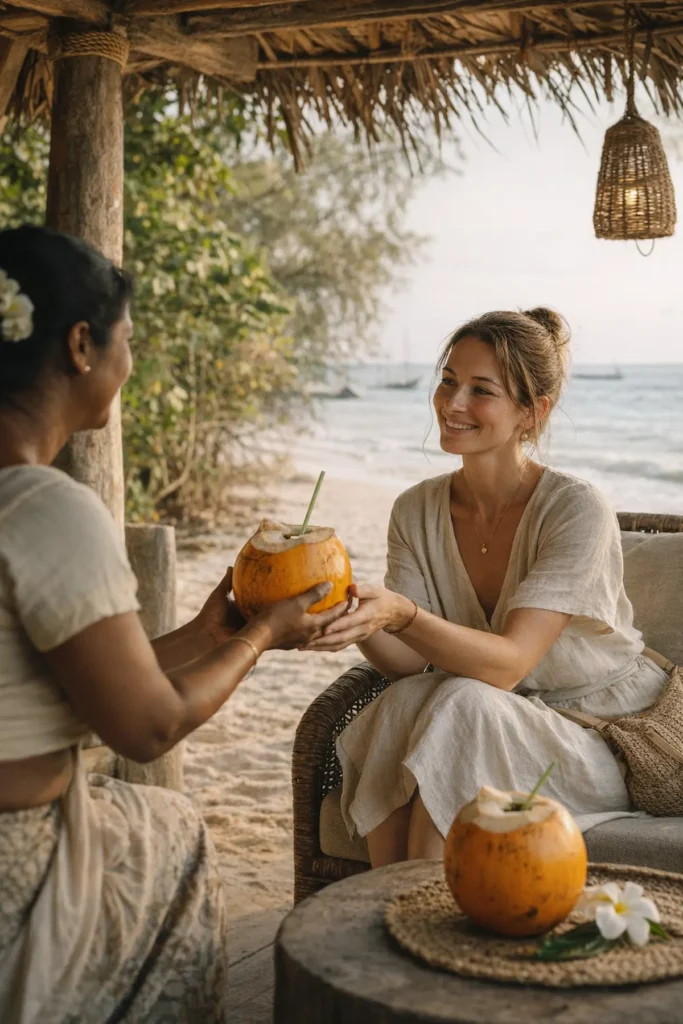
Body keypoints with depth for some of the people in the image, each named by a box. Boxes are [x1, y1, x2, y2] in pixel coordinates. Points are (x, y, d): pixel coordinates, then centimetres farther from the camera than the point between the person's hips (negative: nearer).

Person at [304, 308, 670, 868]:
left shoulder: (578, 508, -20)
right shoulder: (417, 510, -2)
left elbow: (508, 663, -28)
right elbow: (411, 661, -9)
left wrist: (402, 615, -43)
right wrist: (360, 620, -31)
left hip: (606, 735, -4)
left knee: (462, 706, -31)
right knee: (401, 704, -25)